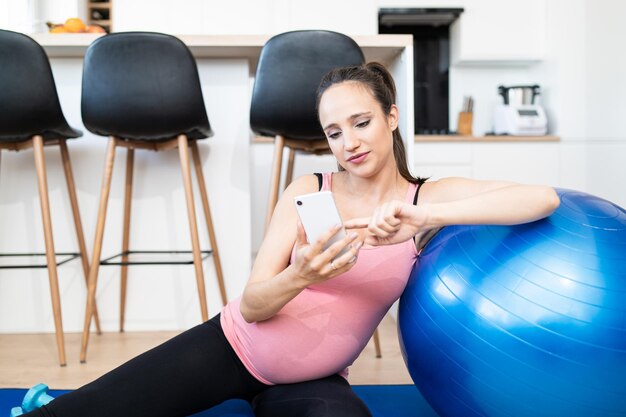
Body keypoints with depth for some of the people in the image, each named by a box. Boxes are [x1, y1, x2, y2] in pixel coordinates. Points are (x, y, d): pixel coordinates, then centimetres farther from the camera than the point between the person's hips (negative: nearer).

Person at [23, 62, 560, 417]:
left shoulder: (429, 198, -11)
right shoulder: (308, 191, -11)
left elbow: (543, 198, -26)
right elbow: (251, 306, -15)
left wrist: (422, 216, -36)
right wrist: (300, 275, -38)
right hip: (232, 347, 0)